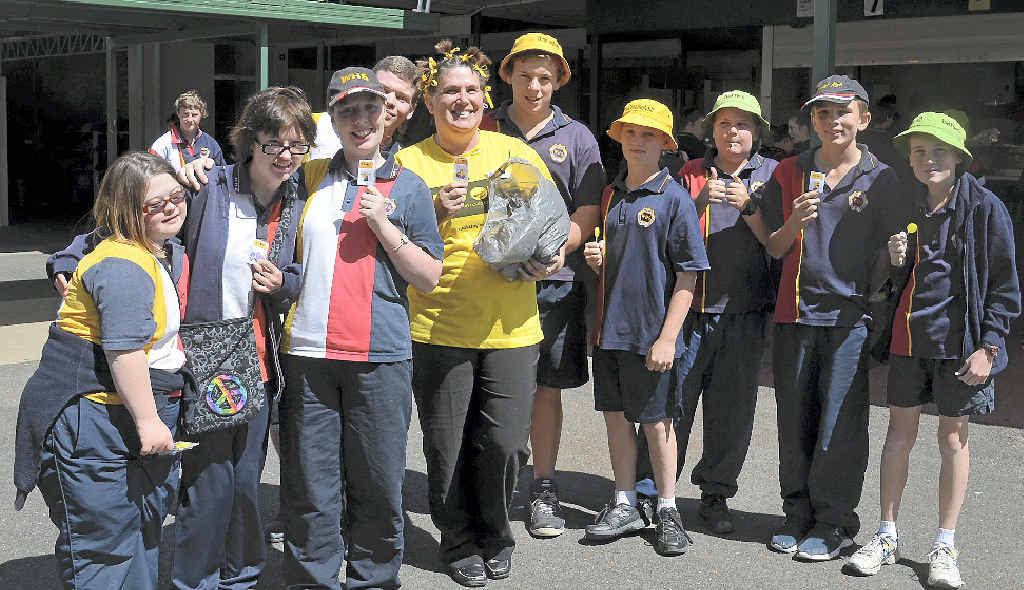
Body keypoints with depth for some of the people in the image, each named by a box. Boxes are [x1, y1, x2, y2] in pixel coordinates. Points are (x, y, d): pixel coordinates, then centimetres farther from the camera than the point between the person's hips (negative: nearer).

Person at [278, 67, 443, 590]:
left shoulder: (407, 187, 7)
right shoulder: (311, 178, 13)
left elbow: (428, 277, 3)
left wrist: (384, 226, -8)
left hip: (380, 356, -1)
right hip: (309, 352, 2)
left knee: (378, 487, 4)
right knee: (308, 487, 3)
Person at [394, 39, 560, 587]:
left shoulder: (515, 152, 7)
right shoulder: (409, 162, 2)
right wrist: (436, 214, -17)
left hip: (510, 326, 1)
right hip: (436, 329, -1)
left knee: (504, 444, -1)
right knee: (447, 448, 5)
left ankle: (496, 538, 25)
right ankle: (460, 543, 28)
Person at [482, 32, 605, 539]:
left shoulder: (576, 137, 8)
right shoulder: (484, 129, 8)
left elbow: (588, 214, 3)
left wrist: (554, 250, -15)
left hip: (554, 281, 0)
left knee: (547, 386, 5)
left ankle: (543, 489, 16)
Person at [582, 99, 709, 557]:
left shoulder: (674, 198, -9)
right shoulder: (610, 195, 9)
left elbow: (687, 275, -11)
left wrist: (667, 337, -16)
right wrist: (595, 257, -3)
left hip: (652, 334, -5)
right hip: (610, 329, 6)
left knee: (657, 420, 5)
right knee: (616, 416, 12)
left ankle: (667, 511, 19)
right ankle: (625, 506, 25)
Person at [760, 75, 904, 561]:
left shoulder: (880, 178, 3)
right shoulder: (789, 173, 9)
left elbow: (886, 251, 6)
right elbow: (774, 249, 9)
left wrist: (875, 301, -8)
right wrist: (794, 222, -11)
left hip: (852, 315, -2)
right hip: (796, 312, 3)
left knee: (840, 423, -2)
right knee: (795, 419, 8)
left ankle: (834, 522, 10)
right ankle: (798, 513, 20)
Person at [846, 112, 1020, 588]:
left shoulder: (984, 207, -7)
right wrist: (896, 260, -6)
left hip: (960, 335, -3)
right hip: (907, 333, 3)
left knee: (953, 437, 6)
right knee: (900, 432, 7)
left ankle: (944, 546, 17)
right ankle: (887, 537, 18)